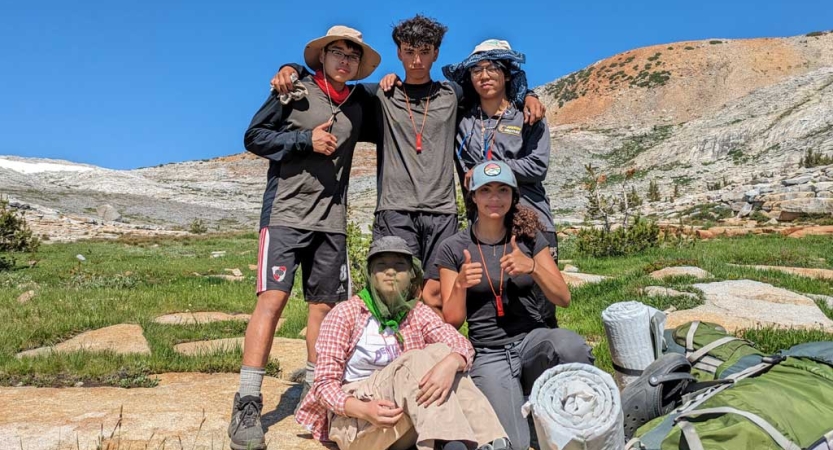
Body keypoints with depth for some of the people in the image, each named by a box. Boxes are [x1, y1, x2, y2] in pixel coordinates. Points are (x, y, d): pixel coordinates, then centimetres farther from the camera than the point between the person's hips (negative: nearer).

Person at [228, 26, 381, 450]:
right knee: (272, 298, -13)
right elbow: (254, 136, 0)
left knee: (323, 306, 5)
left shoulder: (356, 107, 14)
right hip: (286, 213, -4)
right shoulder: (296, 92, 2)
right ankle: (247, 406, -9)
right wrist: (305, 139, -13)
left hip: (331, 221, 5)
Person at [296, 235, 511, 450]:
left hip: (403, 428, 3)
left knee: (438, 353, -22)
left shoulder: (417, 312, 5)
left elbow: (462, 344, -11)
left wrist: (449, 364, -36)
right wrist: (364, 409, -28)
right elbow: (325, 382, -8)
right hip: (353, 422, -3)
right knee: (419, 359, -27)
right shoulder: (345, 313, -4)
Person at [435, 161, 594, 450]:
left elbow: (563, 299, 2)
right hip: (489, 355, -1)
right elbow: (452, 322, -1)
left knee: (570, 346, -34)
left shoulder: (529, 237, 5)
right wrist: (460, 285, -20)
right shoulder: (453, 249, -1)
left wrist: (532, 267, -15)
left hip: (533, 339, 2)